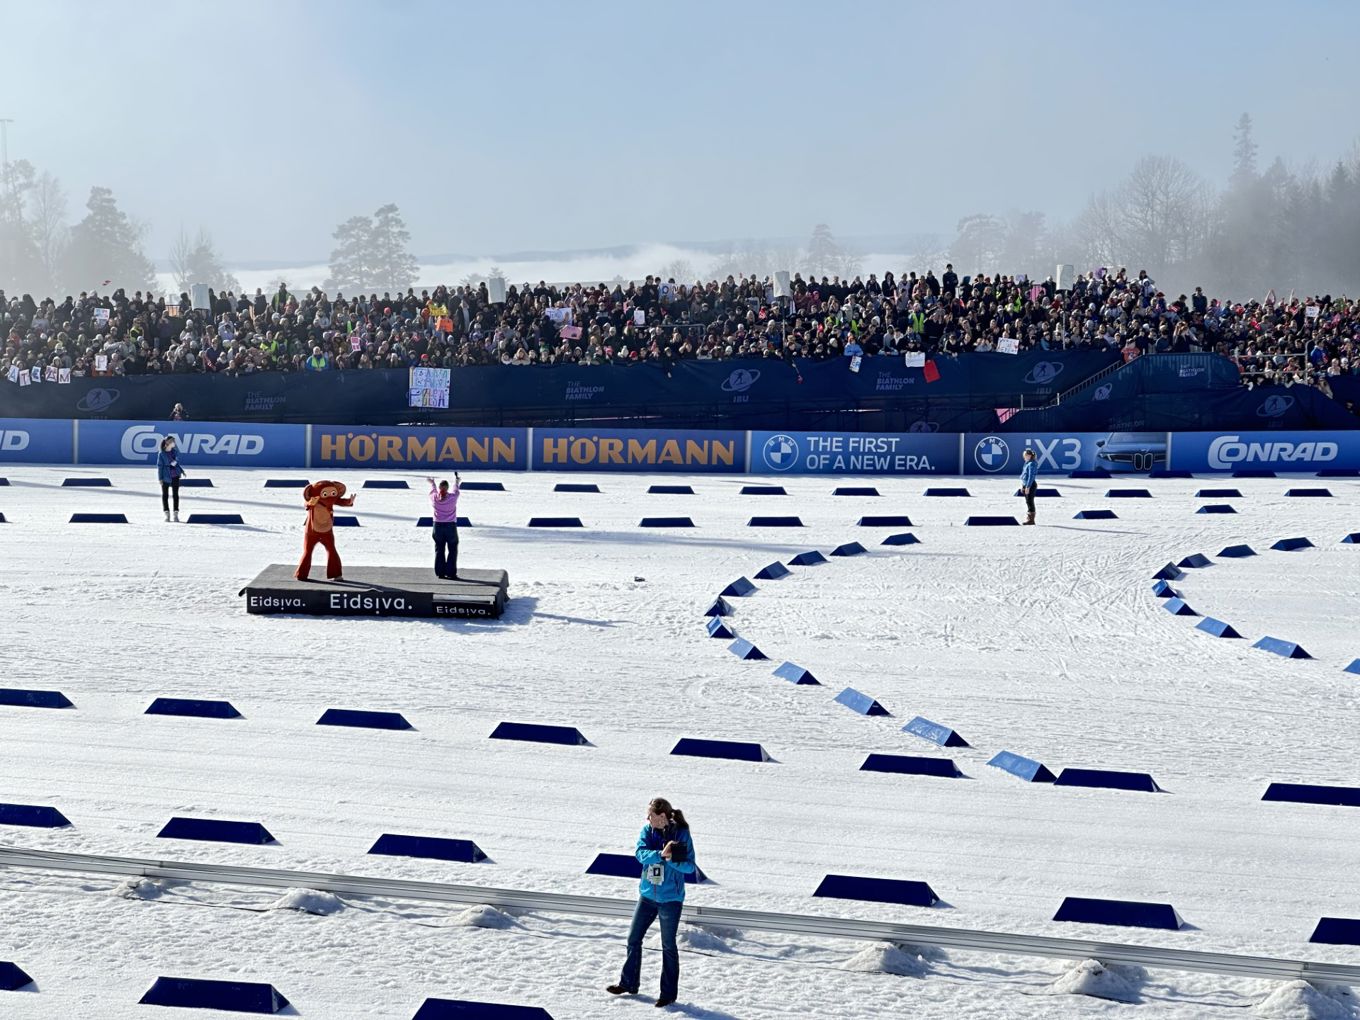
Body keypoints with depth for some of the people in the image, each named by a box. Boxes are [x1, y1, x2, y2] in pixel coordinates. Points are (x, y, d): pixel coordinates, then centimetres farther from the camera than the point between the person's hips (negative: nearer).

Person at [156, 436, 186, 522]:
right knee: (165, 495, 3)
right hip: (166, 477, -4)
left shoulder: (175, 452, 5)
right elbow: (159, 466, -7)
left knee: (176, 494, 3)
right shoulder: (161, 454, -8)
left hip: (175, 476, 4)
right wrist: (160, 478, -9)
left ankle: (176, 514, 7)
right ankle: (167, 514, 10)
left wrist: (182, 471, 10)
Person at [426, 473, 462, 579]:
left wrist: (431, 483, 42)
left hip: (438, 526, 2)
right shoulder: (453, 497, -10)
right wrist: (457, 480, 34)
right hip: (451, 526, -2)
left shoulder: (434, 498, -5)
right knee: (452, 550, 5)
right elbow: (456, 488, 11)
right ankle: (451, 573, 2)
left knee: (439, 550, 10)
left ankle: (440, 572, 10)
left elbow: (433, 490, 19)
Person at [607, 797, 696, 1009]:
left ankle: (669, 993, 15)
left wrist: (671, 859, -30)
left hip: (670, 898, -5)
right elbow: (641, 853, -16)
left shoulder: (681, 833, -13)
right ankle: (628, 983, 28)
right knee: (634, 939, 12)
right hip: (647, 895, 5)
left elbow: (689, 866, -14)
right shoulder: (647, 831, -2)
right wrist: (661, 854, -32)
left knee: (668, 946, 4)